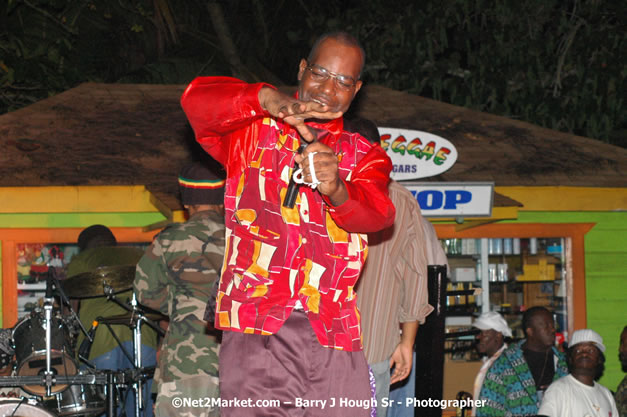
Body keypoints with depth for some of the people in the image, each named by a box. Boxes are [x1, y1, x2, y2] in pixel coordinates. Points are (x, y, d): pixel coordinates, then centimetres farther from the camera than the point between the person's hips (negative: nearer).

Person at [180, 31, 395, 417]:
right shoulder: (253, 133, 14)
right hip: (256, 332, -1)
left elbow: (376, 214, -6)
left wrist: (335, 190, -28)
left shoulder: (365, 158, 17)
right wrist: (268, 99, -23)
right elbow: (198, 99, -6)